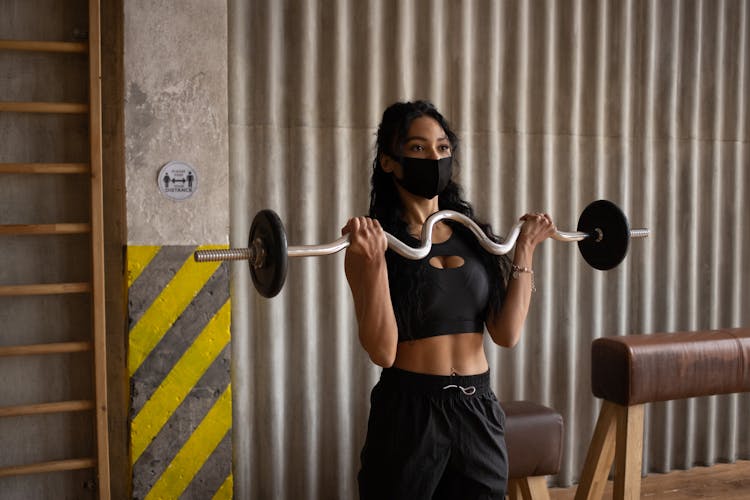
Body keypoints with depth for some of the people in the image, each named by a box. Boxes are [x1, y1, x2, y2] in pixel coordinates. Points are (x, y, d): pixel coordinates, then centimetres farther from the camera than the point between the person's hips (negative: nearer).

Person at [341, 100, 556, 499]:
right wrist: (373, 259, -24)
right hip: (409, 411, -4)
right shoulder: (369, 242, -8)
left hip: (478, 410, 5)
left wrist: (524, 251, 1)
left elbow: (507, 333, -1)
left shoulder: (474, 236, 6)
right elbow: (382, 351, -17)